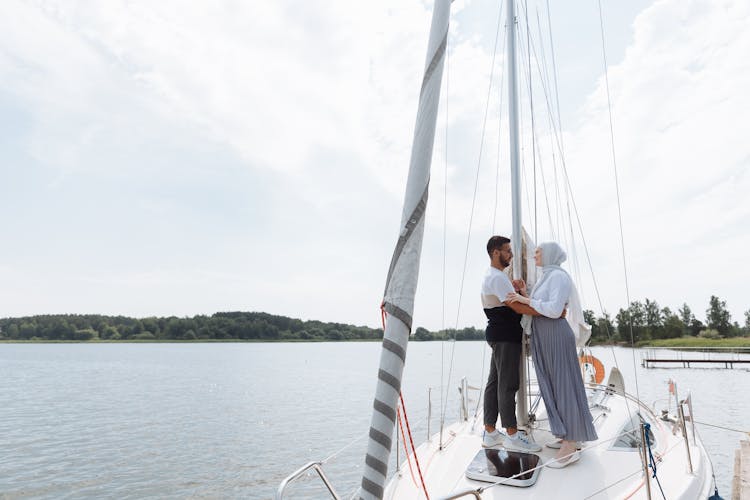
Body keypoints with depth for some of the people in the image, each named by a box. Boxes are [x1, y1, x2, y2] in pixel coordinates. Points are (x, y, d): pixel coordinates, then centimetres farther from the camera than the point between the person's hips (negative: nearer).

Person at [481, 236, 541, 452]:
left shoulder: (491, 276, 20)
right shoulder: (497, 277, -14)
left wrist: (514, 288, 2)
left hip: (499, 335, 10)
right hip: (505, 336, -10)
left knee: (495, 382, 10)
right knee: (507, 384, -5)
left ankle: (490, 433, 16)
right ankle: (512, 435, 3)